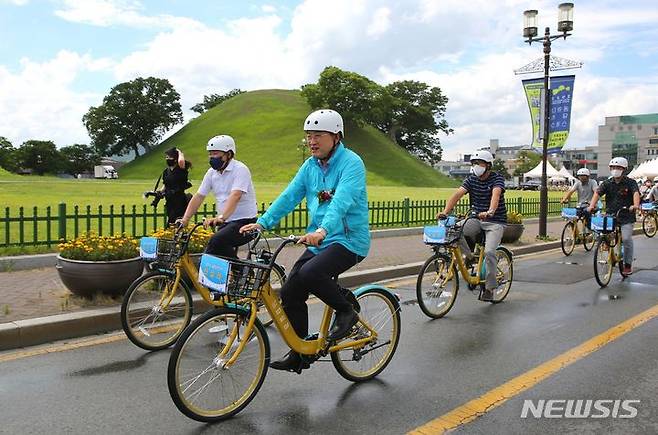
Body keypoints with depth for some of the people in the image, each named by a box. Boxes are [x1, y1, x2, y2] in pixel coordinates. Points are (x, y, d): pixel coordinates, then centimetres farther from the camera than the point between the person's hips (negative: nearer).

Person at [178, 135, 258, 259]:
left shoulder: (240, 169, -13)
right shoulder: (212, 172, 8)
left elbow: (235, 196, -28)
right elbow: (198, 196, 7)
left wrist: (221, 217, -42)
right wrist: (185, 219, -4)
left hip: (245, 222, -7)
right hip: (226, 223, 7)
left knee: (217, 240, -29)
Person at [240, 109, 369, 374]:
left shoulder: (351, 163, -13)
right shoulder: (310, 165, 9)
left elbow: (342, 200, -29)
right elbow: (289, 196, 3)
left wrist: (323, 230, -44)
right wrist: (262, 223, -9)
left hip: (349, 240, -7)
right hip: (318, 241, 7)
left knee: (310, 274, -31)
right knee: (290, 292, -1)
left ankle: (347, 309, -2)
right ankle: (300, 354, 16)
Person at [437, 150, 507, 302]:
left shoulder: (497, 178, -10)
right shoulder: (471, 179, 3)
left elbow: (496, 194, -31)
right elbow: (458, 194, -12)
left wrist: (490, 212, -51)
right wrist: (445, 212, -28)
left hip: (495, 222, -4)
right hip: (477, 220, 4)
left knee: (489, 251, -24)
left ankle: (489, 288, -8)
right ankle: (469, 256, 0)